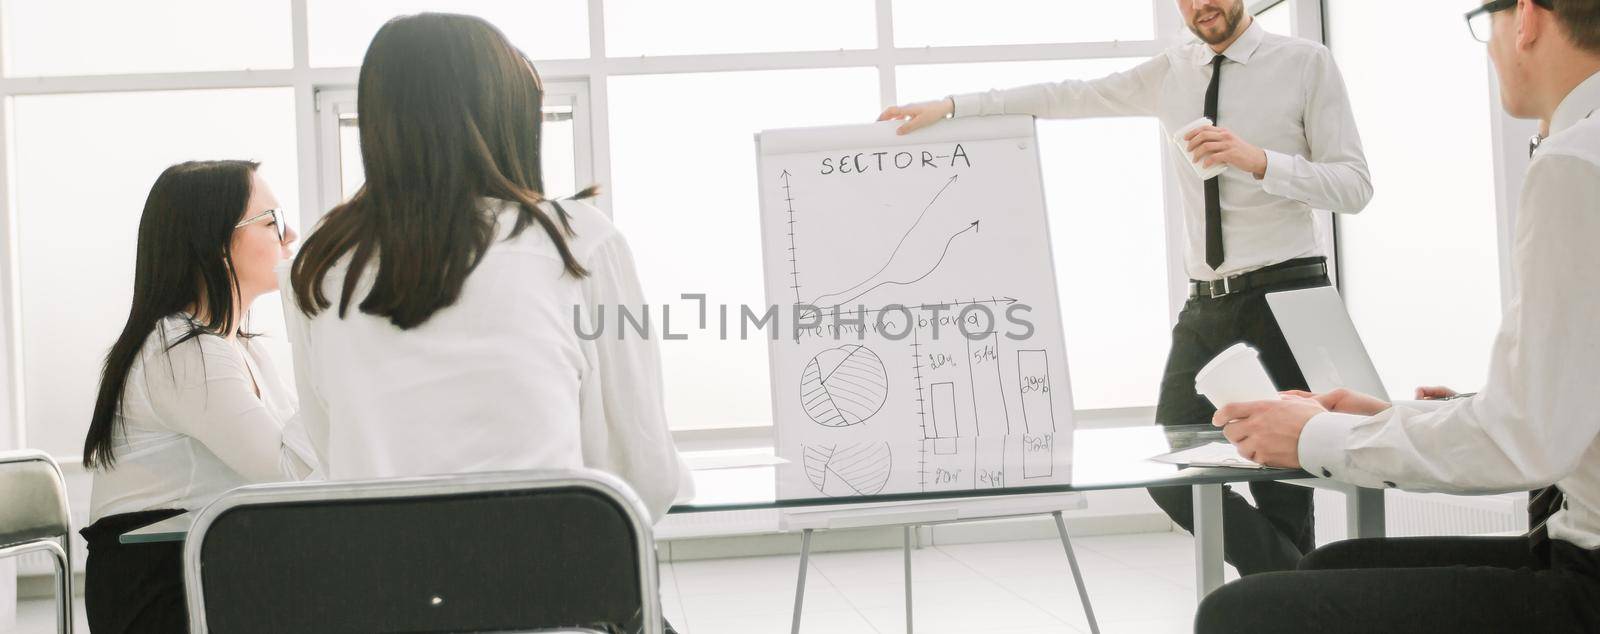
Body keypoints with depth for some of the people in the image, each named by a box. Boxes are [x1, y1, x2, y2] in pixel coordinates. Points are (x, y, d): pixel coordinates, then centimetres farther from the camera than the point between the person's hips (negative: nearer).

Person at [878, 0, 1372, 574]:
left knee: (1282, 490, -5)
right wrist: (950, 106, 5)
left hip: (1285, 299, -5)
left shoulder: (1306, 64, -1)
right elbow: (1068, 97, 11)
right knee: (1171, 478, -2)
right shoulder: (1169, 74, 12)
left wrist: (1258, 160, -20)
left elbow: (1355, 186, -5)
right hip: (1204, 308, 5)